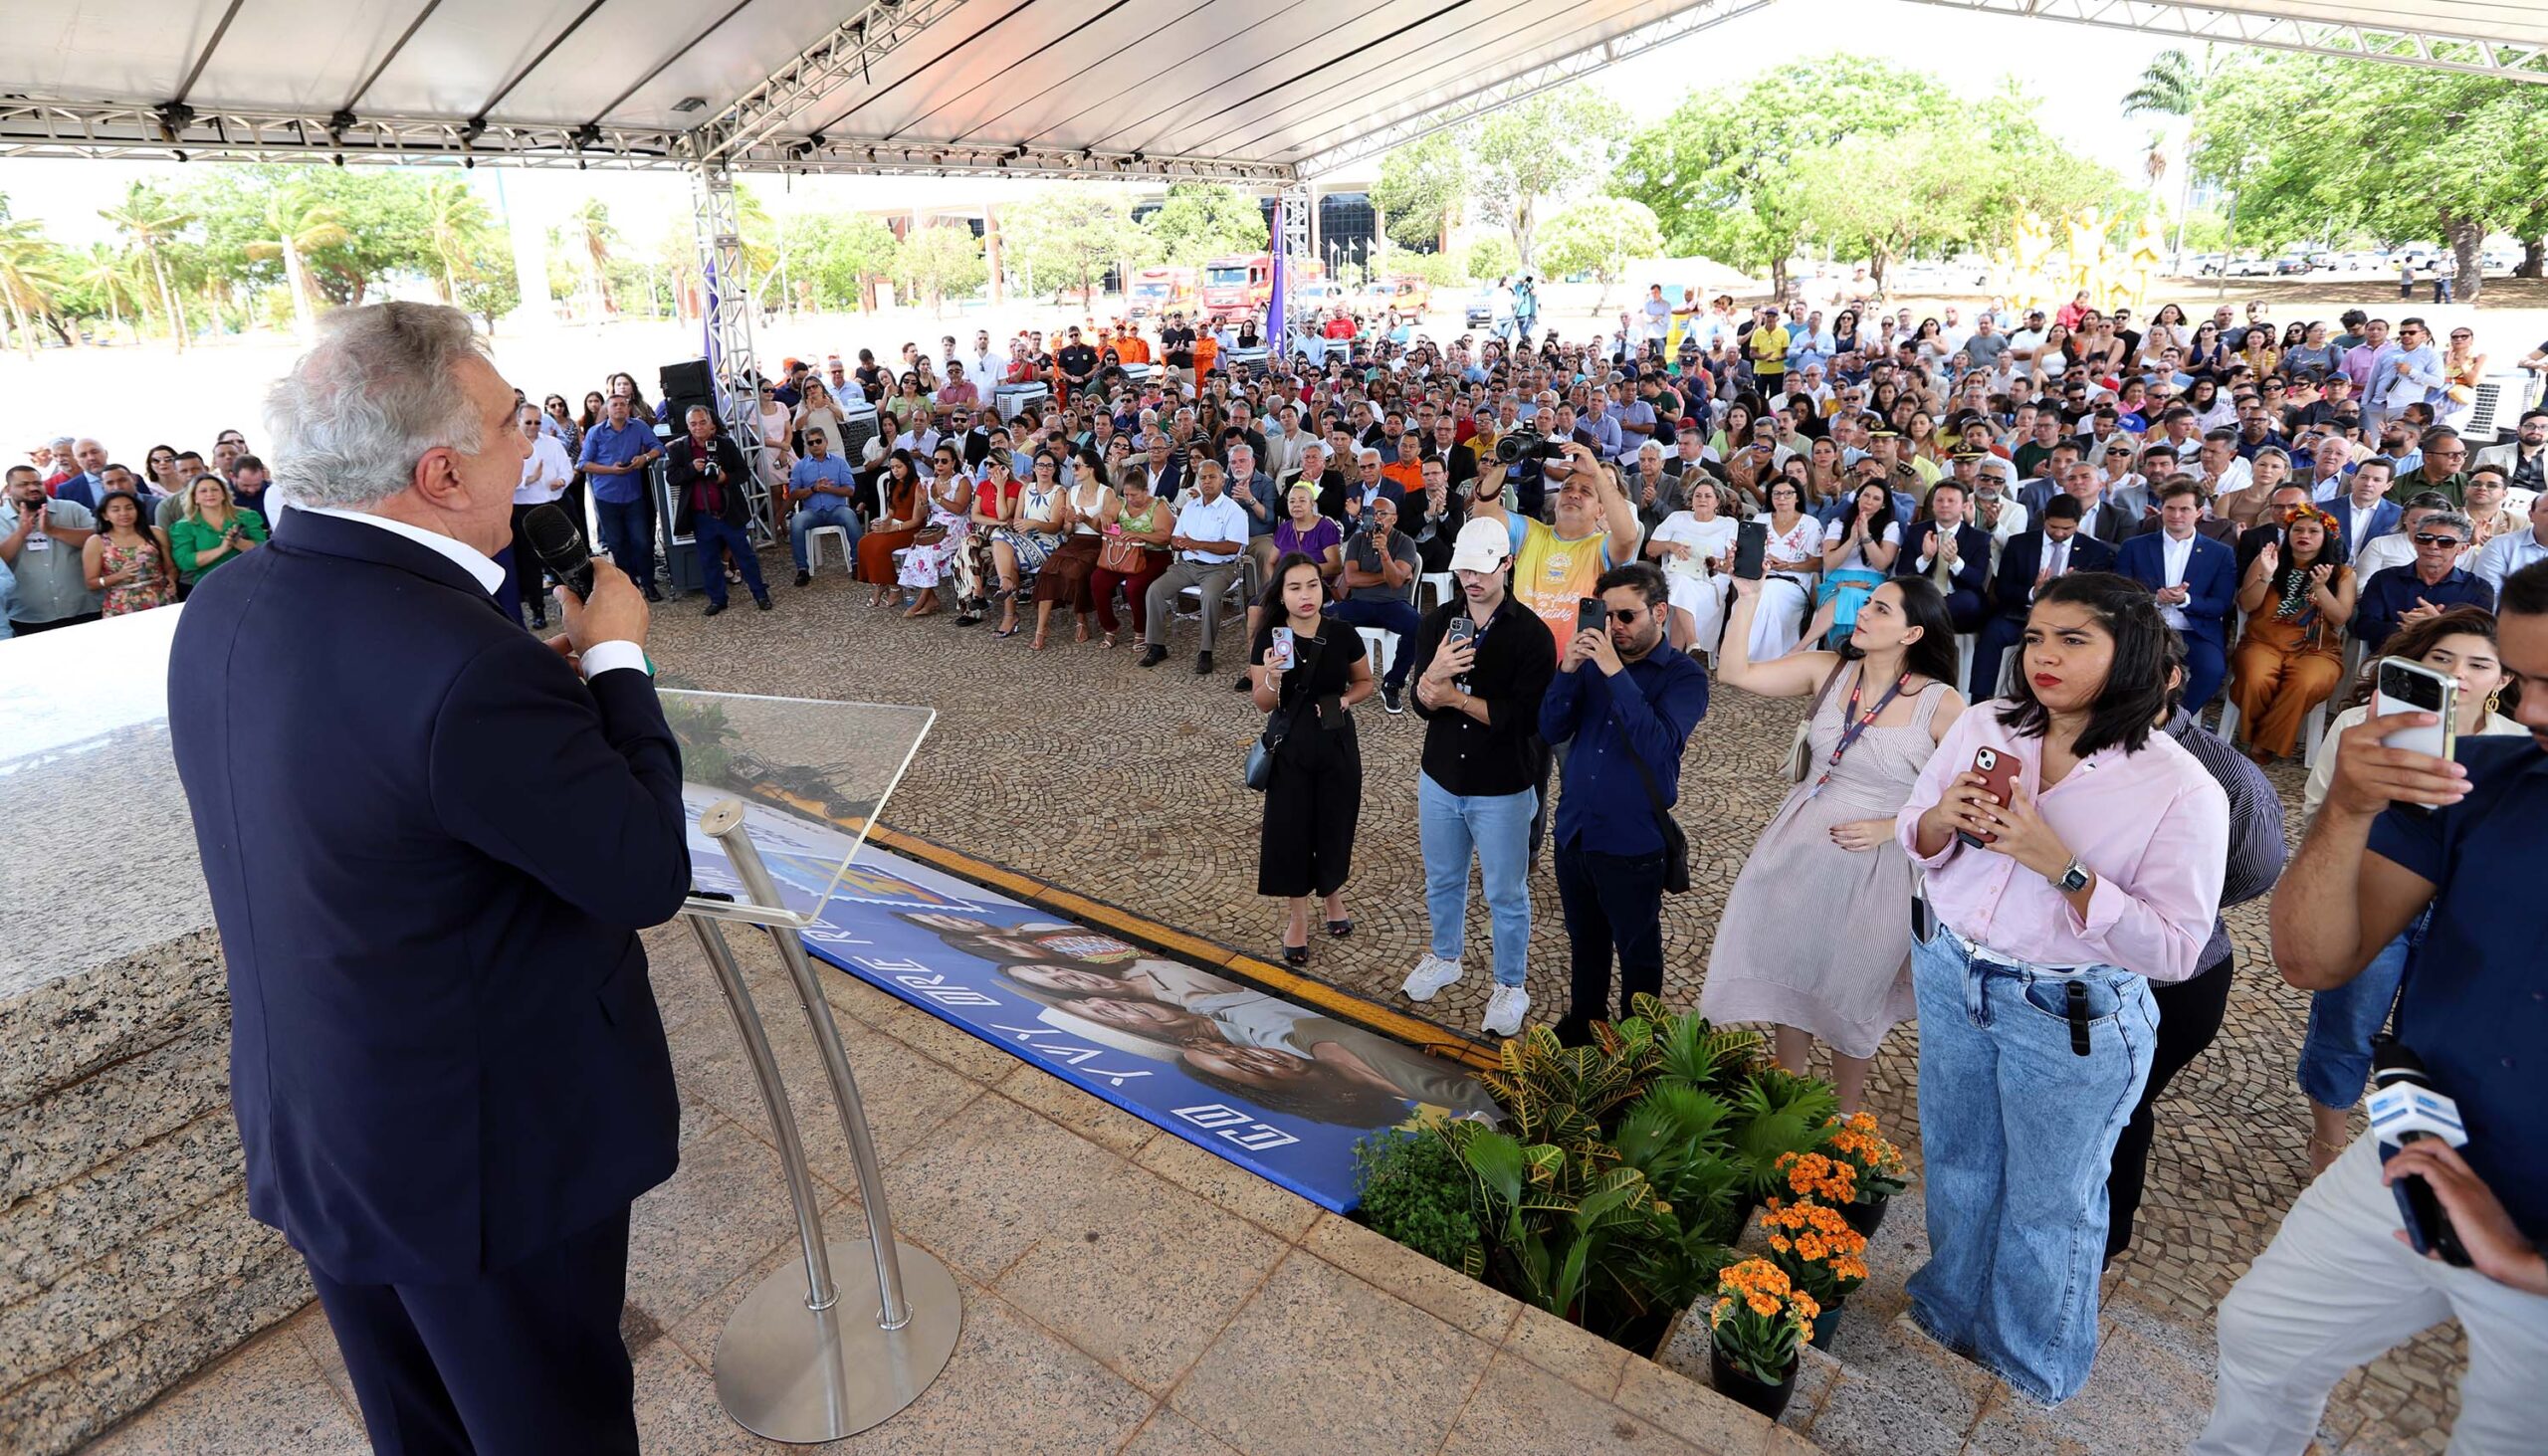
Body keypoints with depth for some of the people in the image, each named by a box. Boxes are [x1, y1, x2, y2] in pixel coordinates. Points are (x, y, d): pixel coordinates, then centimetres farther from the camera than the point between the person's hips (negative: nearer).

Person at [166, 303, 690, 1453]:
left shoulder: (221, 609, -4)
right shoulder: (467, 665, -32)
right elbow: (649, 875, -22)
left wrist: (553, 676, 0)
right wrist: (615, 659, -12)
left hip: (306, 1129, 8)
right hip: (487, 1147, -8)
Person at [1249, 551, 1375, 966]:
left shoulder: (1343, 635, -8)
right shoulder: (1268, 640, -9)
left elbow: (1366, 682, 8)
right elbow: (1263, 705, -6)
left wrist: (1345, 698, -12)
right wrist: (1273, 678, -26)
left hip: (1337, 744, 1)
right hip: (1290, 746, 0)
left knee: (1334, 826, 12)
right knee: (1289, 830, 5)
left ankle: (1332, 896, 40)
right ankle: (1296, 918, 22)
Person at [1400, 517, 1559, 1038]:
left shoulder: (1531, 634, -15)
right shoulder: (1438, 622, -2)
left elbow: (1526, 718, -21)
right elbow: (1422, 704, -7)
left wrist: (1457, 697, -24)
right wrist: (1435, 674, -29)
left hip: (1502, 790, -4)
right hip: (1440, 779, 4)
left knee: (1506, 894, 10)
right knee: (1442, 880, 22)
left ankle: (1510, 986, 29)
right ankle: (1444, 957, 46)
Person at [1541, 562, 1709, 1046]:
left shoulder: (1684, 676, -11)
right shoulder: (1594, 659, 1)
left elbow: (1659, 747, -26)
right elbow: (1552, 730, -3)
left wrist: (1616, 673, -30)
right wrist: (1568, 671, -19)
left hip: (1632, 842, -4)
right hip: (1573, 829, 4)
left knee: (1638, 950, 14)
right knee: (1585, 941, 23)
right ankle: (1583, 1020, 43)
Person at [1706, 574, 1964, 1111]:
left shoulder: (1942, 705, -15)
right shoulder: (1827, 669, -5)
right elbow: (1735, 673, -9)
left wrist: (1890, 828, -19)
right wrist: (1747, 599, -16)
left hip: (1873, 866, -4)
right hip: (1798, 850, 4)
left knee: (1850, 996, 15)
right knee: (1788, 980, 18)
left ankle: (1846, 1117, 41)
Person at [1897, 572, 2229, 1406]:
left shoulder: (2183, 791, -18)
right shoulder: (1983, 729, -5)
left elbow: (2175, 950, -20)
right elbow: (1914, 843, 5)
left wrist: (2059, 864, -30)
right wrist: (1941, 818, -18)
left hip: (2072, 1020, -4)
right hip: (1952, 979, 4)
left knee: (2050, 1201, 16)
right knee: (1957, 1165, 23)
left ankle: (2036, 1363, 44)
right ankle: (1953, 1310, 50)